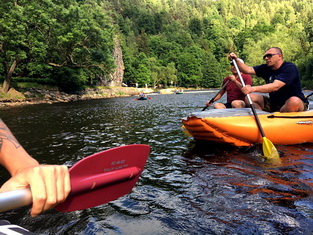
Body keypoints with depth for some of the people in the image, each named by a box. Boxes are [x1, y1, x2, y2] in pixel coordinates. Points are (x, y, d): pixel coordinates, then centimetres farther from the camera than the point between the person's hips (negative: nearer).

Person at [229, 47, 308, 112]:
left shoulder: (290, 68, -17)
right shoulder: (266, 68, 5)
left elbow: (275, 86, -32)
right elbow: (248, 70, -6)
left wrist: (253, 88, -44)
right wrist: (236, 60, -22)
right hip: (274, 103, 6)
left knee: (294, 101, -40)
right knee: (249, 97, -9)